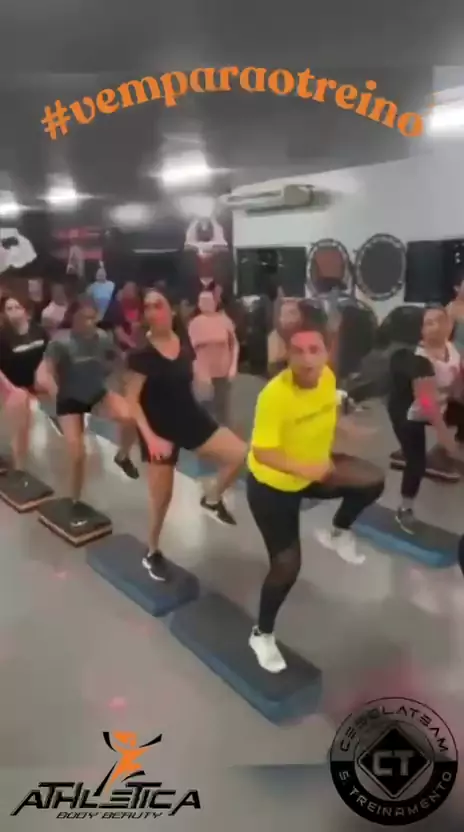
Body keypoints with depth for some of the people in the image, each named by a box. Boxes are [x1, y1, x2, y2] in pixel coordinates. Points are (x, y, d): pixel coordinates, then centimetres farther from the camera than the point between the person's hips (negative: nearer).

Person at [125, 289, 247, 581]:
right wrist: (150, 437, -22)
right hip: (159, 428, -5)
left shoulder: (185, 344, 1)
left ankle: (212, 499, 15)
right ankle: (153, 553, 29)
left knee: (240, 454, -13)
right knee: (162, 496, 3)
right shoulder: (142, 354, -15)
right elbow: (132, 400, -15)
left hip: (191, 418, 5)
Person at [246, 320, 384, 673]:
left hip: (314, 472, 6)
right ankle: (262, 635, 23)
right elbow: (261, 452, -37)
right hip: (271, 486, -6)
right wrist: (304, 469, -47)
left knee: (373, 481, 0)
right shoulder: (274, 394, -35)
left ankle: (338, 533, 27)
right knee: (287, 564, -2)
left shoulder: (327, 377, -14)